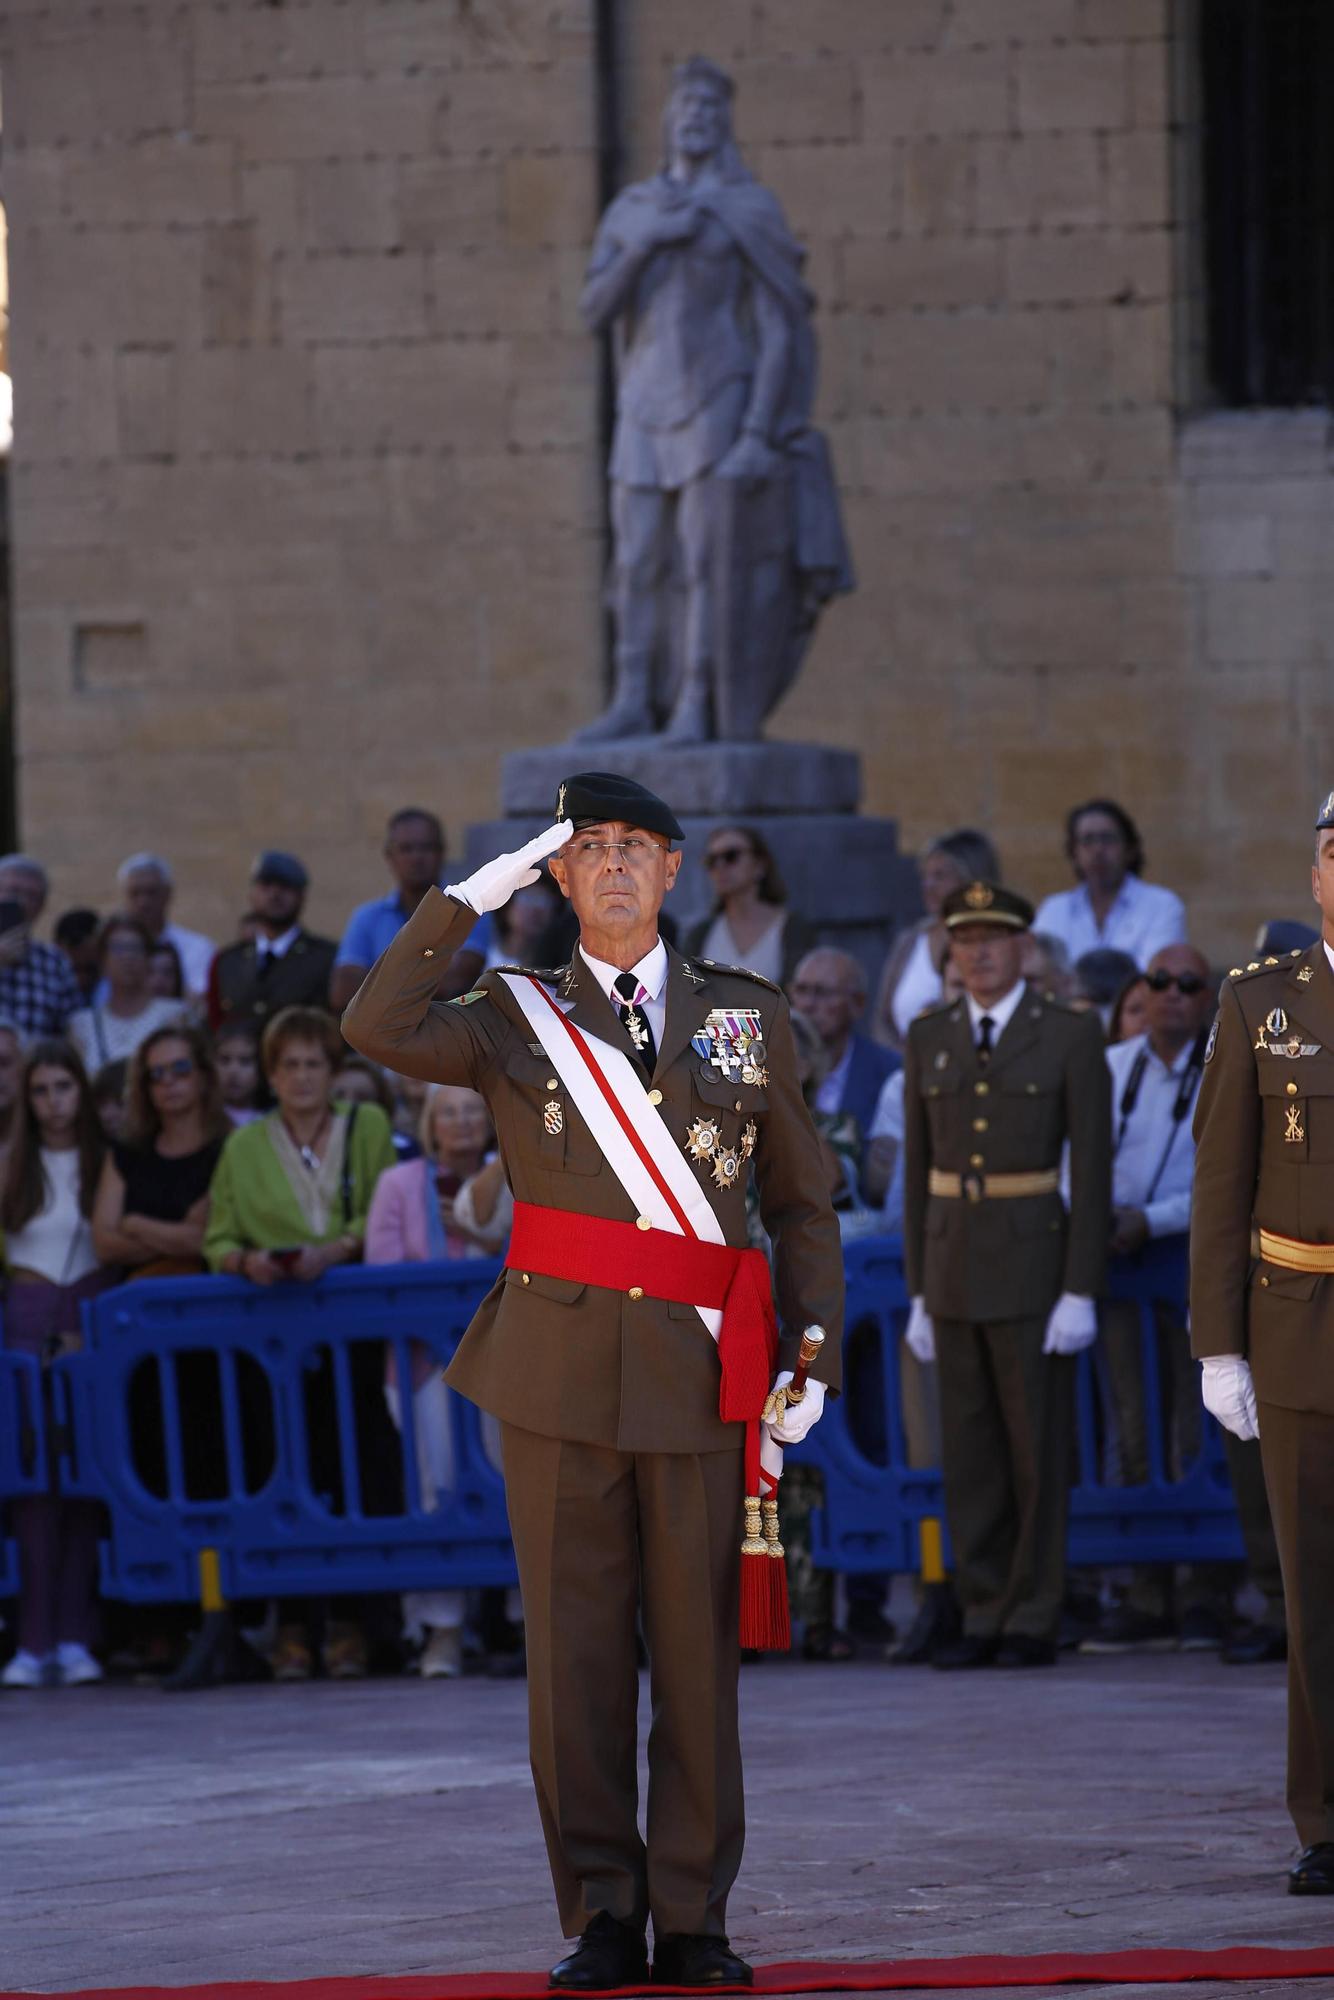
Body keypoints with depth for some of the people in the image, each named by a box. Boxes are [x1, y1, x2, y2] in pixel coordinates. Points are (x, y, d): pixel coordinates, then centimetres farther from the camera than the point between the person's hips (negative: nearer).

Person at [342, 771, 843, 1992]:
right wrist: (471, 899, -11)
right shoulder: (516, 1022, 7)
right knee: (576, 1649, 1)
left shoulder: (748, 1019, 11)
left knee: (699, 1651, 1)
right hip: (560, 1371, 0)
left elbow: (802, 1206, 13)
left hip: (701, 1373, 0)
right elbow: (379, 1030, -12)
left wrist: (814, 1357, 2)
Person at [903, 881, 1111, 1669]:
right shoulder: (930, 1039, 8)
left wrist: (1082, 1292, -12)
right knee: (969, 1454, 5)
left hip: (1033, 1265, -4)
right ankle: (984, 1618, 11)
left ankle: (1034, 1623, 5)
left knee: (1039, 1447, -1)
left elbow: (1093, 1168, -6)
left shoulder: (1071, 1036, -4)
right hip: (953, 1269, 4)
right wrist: (920, 1291, 8)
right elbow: (918, 1168, 12)